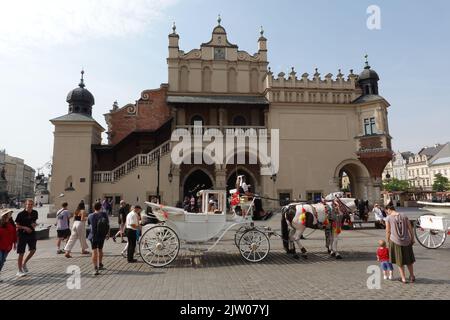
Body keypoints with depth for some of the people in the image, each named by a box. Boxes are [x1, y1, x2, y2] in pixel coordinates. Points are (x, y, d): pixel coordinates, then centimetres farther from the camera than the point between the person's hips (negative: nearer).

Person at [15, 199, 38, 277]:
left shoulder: (35, 213, 1)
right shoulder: (21, 214, -12)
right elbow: (17, 225, -7)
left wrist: (34, 224, -5)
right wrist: (25, 227, -21)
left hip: (32, 233, 4)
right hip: (22, 234, -4)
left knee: (33, 250, 1)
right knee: (21, 253, 2)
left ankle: (24, 263, 27)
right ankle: (20, 271, 14)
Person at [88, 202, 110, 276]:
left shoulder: (90, 216, -9)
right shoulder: (104, 214, -8)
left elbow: (89, 224, 11)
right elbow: (107, 225, -2)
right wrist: (108, 234, 11)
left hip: (93, 236, -2)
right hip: (102, 236, 2)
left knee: (94, 252, -2)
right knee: (100, 250, 21)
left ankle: (95, 269, -12)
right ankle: (100, 265, 37)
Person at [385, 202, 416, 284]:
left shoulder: (388, 218, -9)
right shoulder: (404, 216, 0)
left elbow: (388, 232, -6)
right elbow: (410, 228, 2)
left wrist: (387, 241, 6)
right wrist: (412, 239, 13)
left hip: (395, 241, -3)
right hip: (406, 241, 3)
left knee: (399, 261, 13)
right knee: (409, 260, 22)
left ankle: (403, 278, 17)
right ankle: (412, 277, 35)